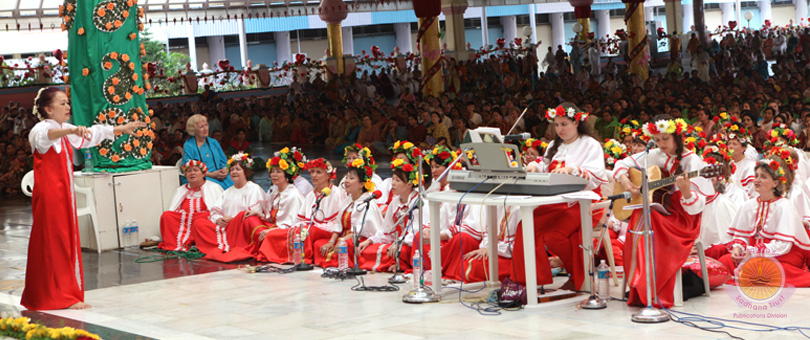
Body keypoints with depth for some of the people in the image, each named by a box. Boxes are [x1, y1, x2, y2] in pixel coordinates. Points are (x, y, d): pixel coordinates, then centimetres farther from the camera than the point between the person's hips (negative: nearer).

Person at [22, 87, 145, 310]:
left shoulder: (66, 132, 16)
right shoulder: (40, 130, -11)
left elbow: (94, 133, 29)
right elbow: (47, 135, -36)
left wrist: (122, 129, 33)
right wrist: (72, 131, -54)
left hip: (64, 194, 9)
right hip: (48, 194, -9)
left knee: (67, 241, 10)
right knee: (53, 243, -6)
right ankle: (60, 297, -4)